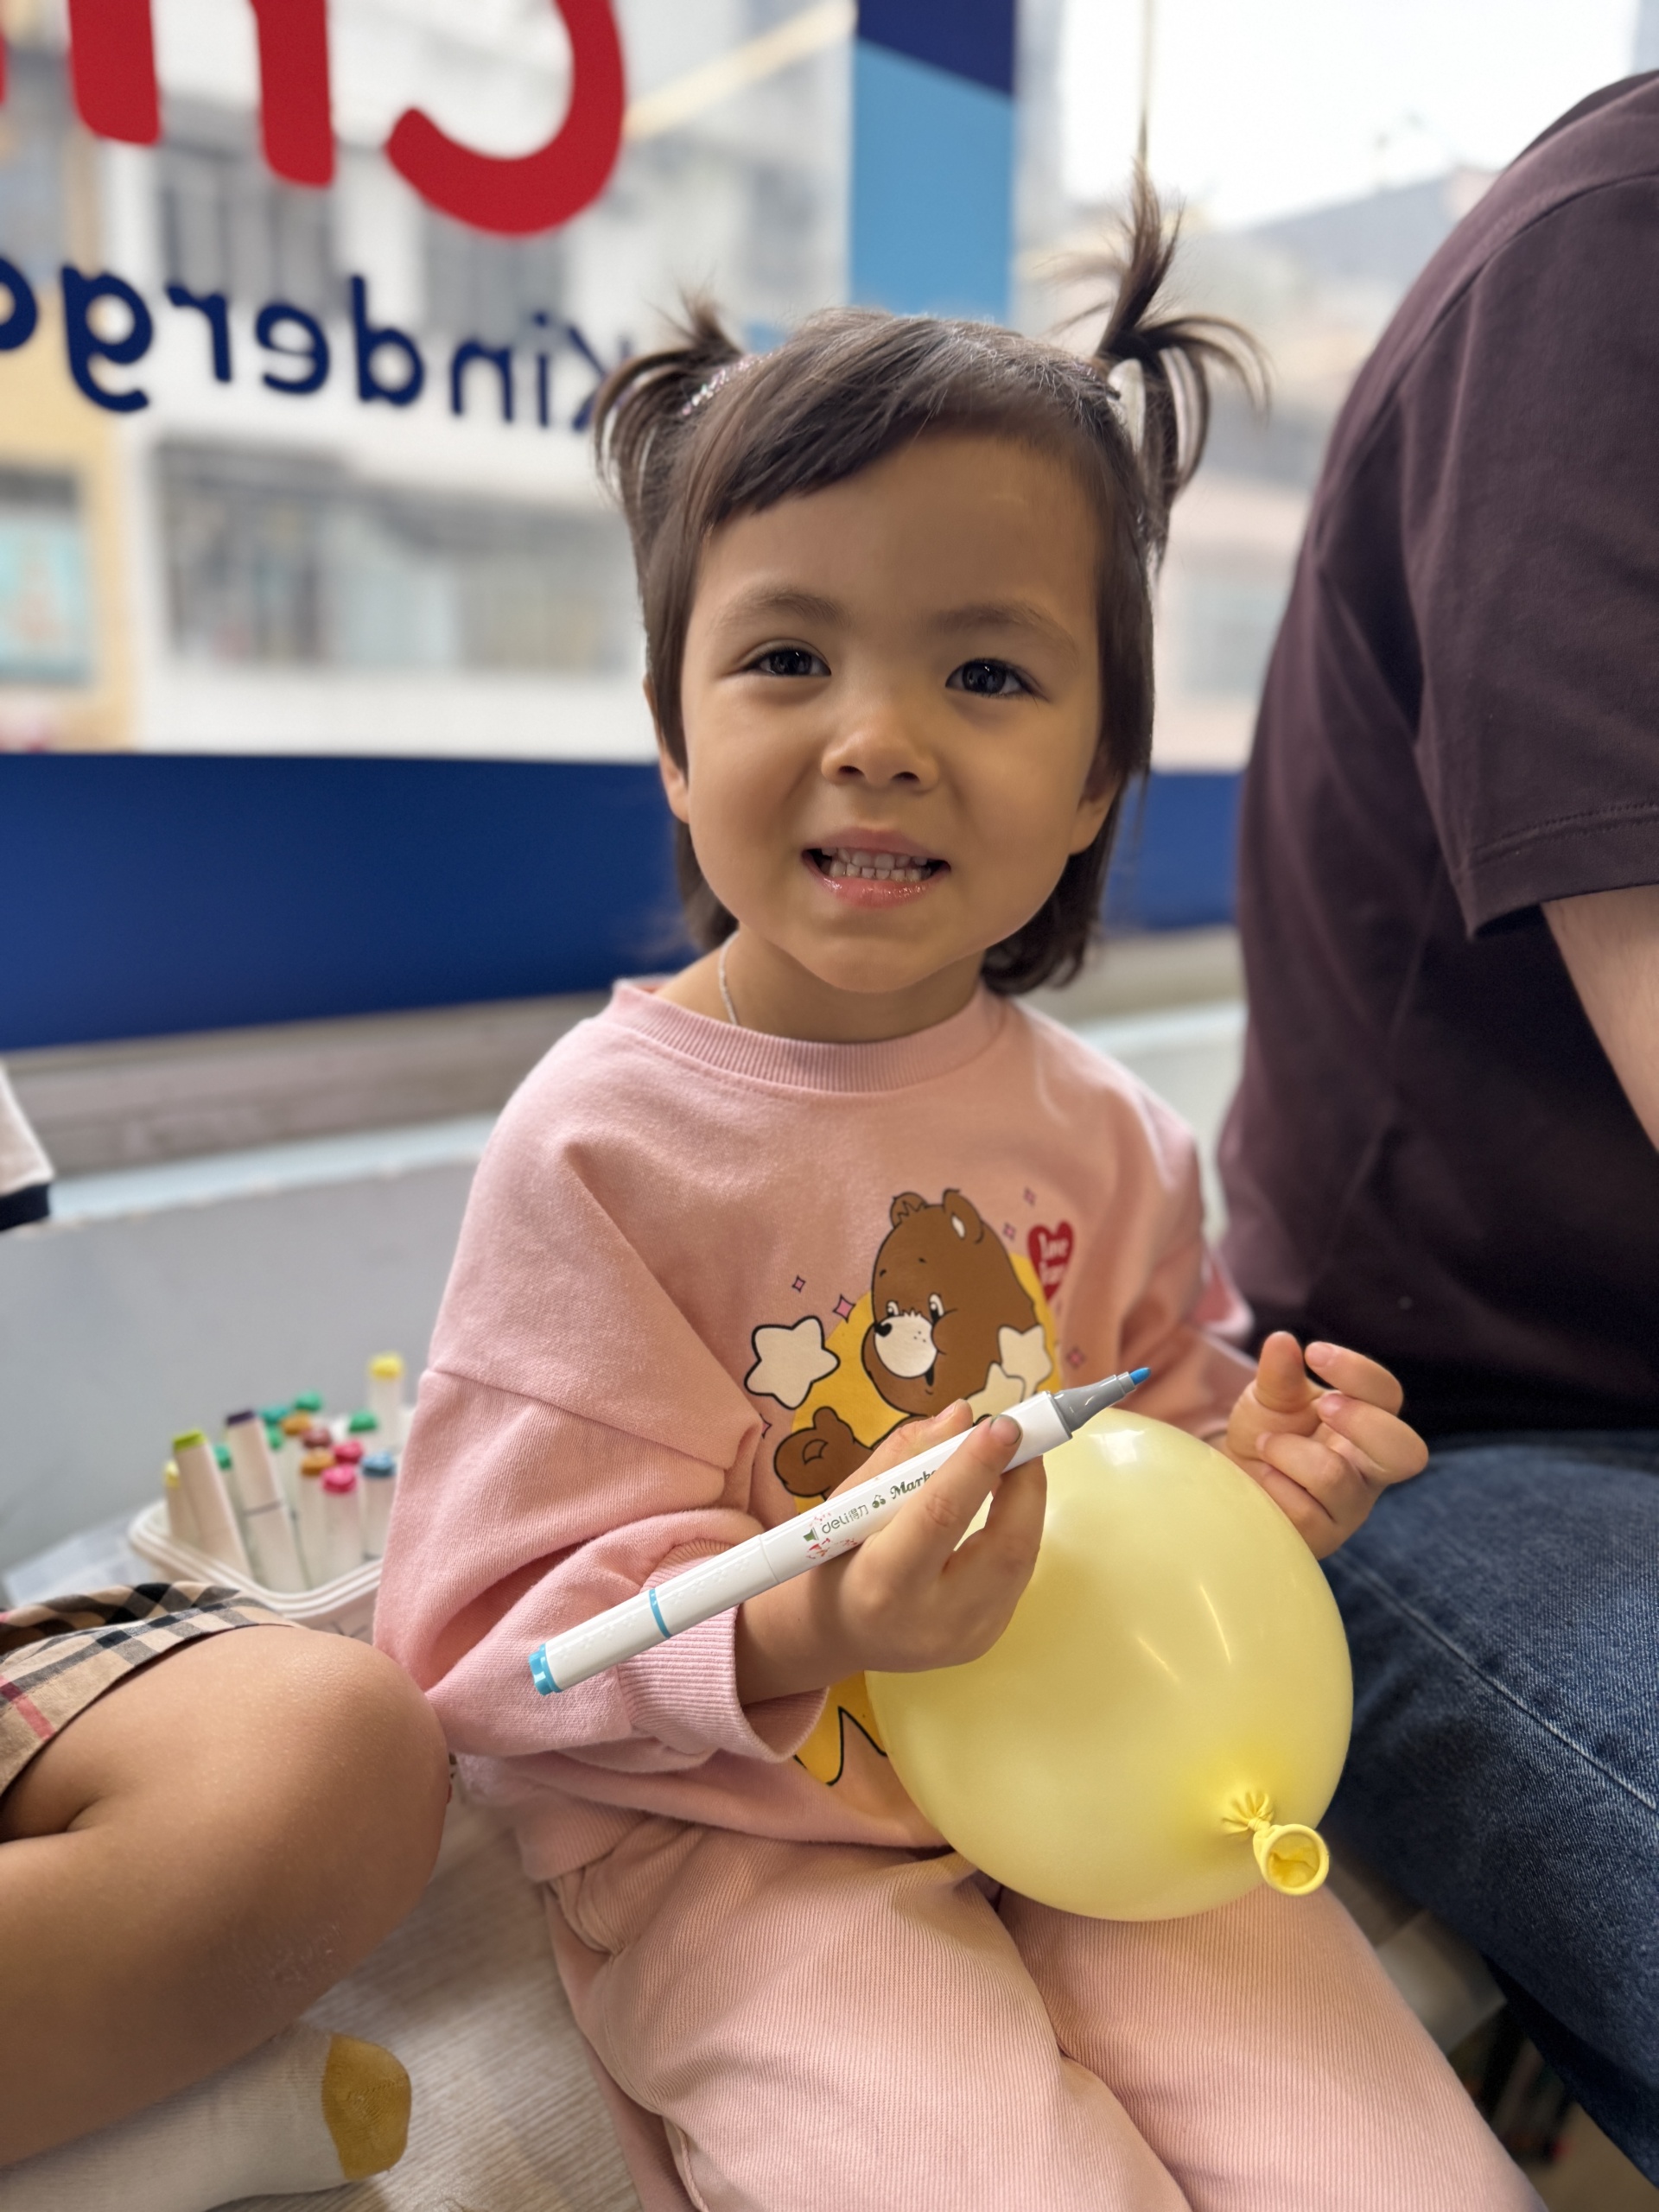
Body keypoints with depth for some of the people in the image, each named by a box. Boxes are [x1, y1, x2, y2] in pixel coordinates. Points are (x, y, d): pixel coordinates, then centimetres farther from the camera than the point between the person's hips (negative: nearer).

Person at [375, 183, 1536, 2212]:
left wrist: (1246, 1477, -10)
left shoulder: (1105, 1138, -1)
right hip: (729, 1841, -3)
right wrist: (797, 1636, -30)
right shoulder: (603, 1136, -16)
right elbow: (489, 1630, -14)